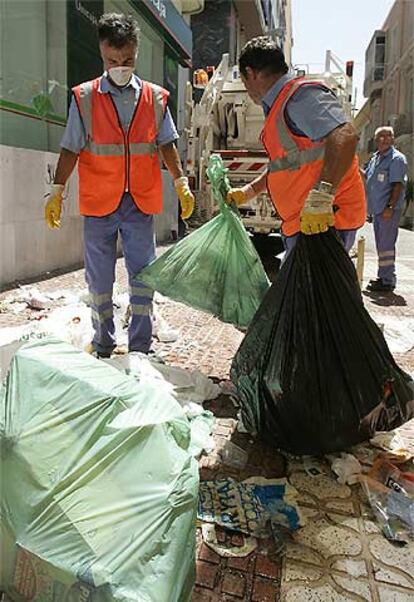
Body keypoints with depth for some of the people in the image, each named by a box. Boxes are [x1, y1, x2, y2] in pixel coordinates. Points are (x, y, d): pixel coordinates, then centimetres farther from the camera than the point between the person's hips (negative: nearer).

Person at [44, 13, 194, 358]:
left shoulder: (155, 97, 7)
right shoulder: (84, 98, 3)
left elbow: (166, 144, 8)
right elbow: (71, 148, 2)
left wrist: (181, 183, -3)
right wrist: (57, 191, -5)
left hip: (141, 202, 1)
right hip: (98, 201, 0)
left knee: (143, 274, 1)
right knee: (99, 277, 8)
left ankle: (140, 348, 14)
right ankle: (103, 345, 24)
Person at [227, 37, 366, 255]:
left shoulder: (301, 94, -10)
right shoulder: (280, 107, 22)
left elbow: (345, 137, -27)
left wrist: (321, 196, -34)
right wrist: (247, 192, 34)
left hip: (323, 221, -10)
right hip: (304, 223, 10)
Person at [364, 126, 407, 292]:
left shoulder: (397, 158, -9)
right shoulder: (375, 157, 16)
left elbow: (398, 185, -15)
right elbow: (366, 176, 26)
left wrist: (390, 207, -22)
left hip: (388, 209, -9)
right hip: (377, 209, 9)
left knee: (386, 245, -8)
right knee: (381, 244, 15)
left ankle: (388, 281, -3)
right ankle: (383, 277, 25)